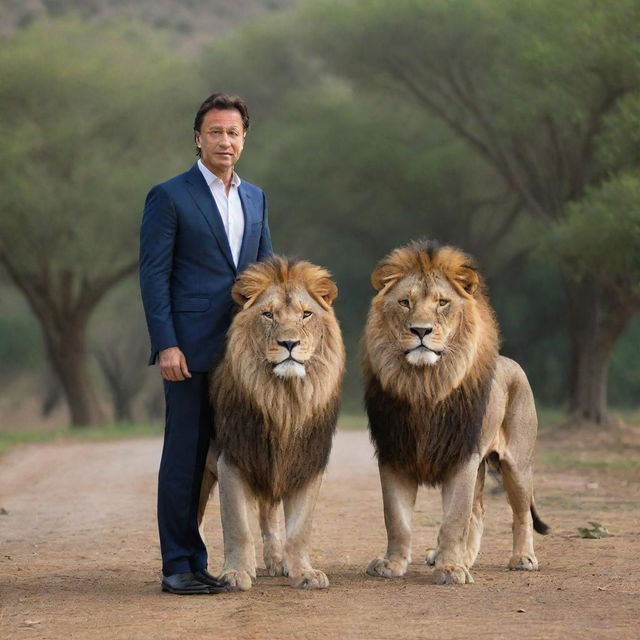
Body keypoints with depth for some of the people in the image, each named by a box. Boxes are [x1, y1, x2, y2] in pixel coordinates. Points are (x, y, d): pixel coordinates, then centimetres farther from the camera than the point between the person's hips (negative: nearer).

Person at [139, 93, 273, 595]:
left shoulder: (255, 199, 16)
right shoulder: (169, 196, -2)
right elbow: (153, 274, -6)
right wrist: (165, 344, -14)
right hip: (192, 349, -5)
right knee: (186, 456, -3)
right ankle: (180, 566, 2)